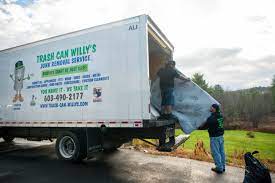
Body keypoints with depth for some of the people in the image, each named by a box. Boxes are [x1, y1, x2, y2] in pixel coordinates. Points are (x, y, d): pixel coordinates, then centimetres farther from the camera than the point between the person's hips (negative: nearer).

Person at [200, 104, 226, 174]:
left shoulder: (212, 118, -23)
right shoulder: (220, 116, 4)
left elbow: (206, 126, -17)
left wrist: (199, 127, -2)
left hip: (214, 137, -9)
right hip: (221, 136, 9)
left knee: (216, 153, 2)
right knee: (221, 152, 16)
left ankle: (219, 168, 11)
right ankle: (223, 167, 27)